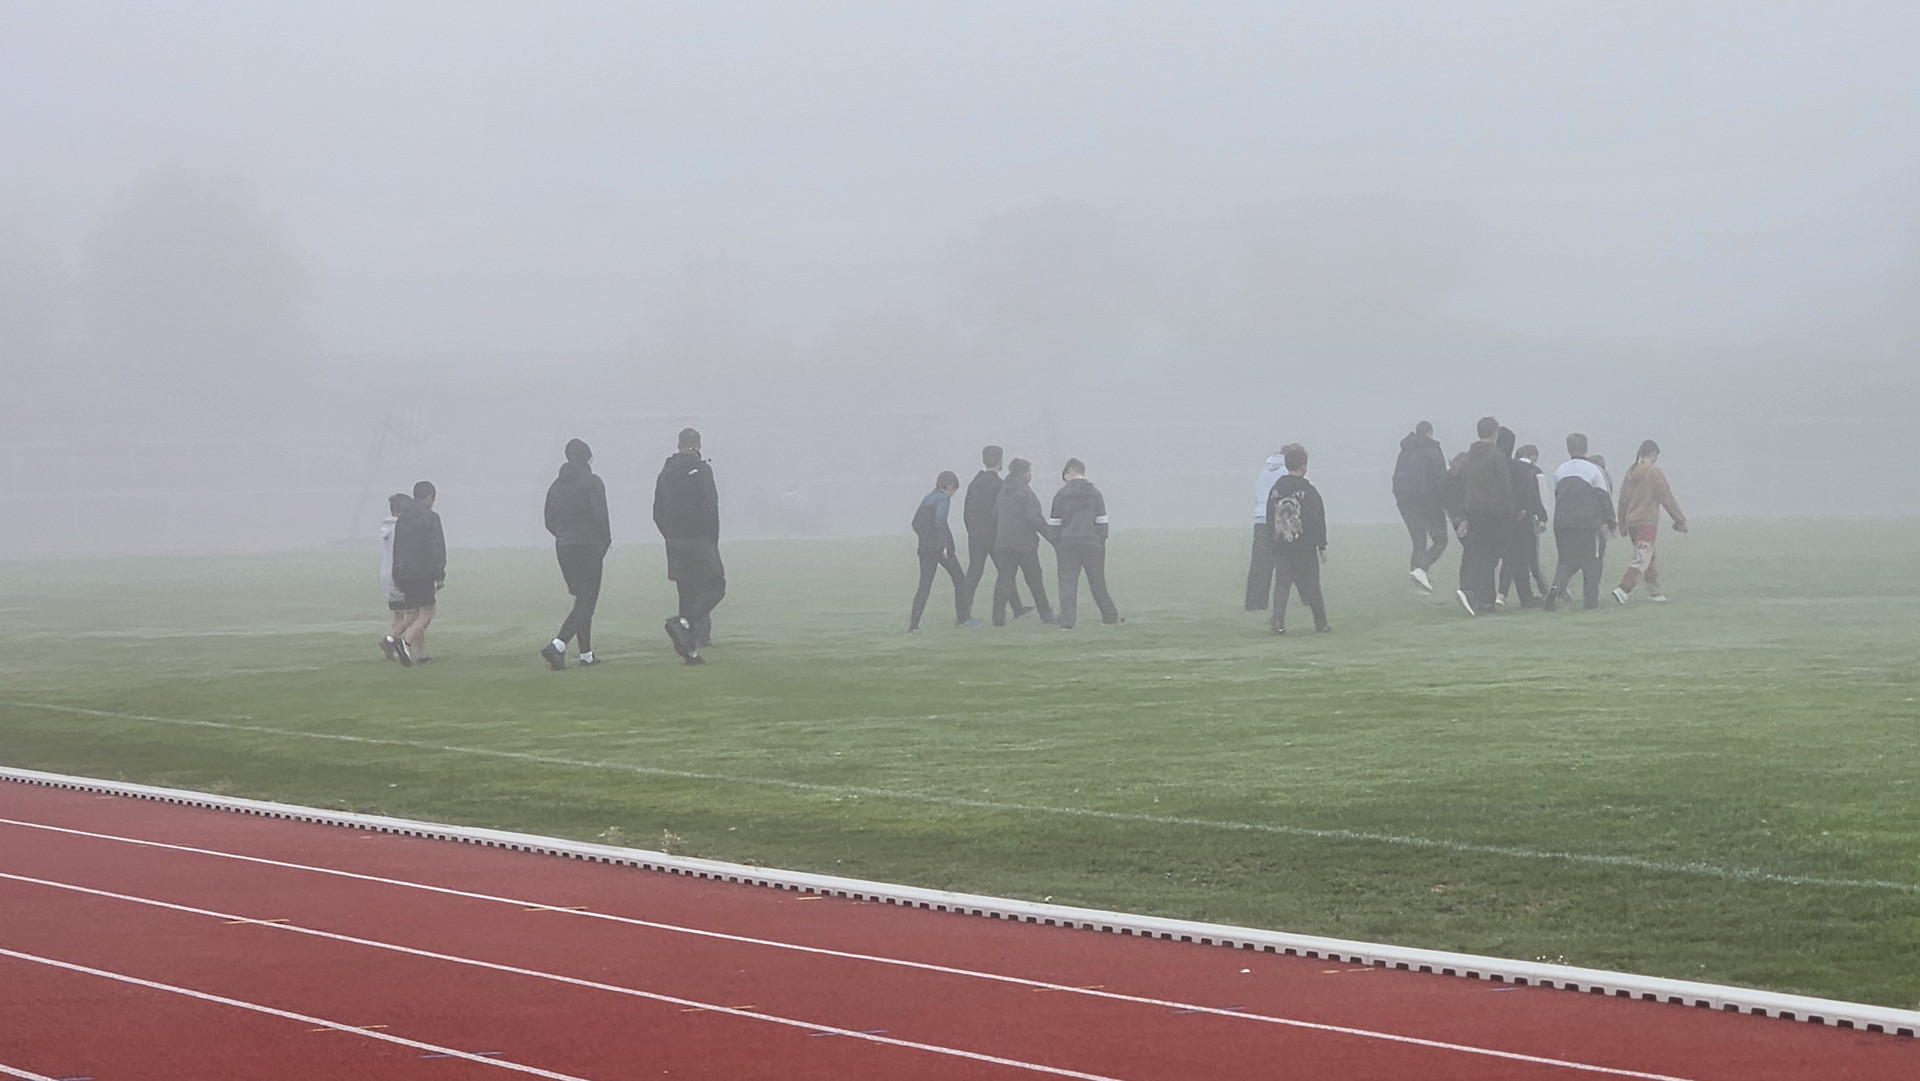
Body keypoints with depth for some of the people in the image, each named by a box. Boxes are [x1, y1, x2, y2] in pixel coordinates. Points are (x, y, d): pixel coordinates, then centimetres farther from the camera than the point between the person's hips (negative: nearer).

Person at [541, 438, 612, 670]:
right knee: (586, 602, -5)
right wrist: (605, 543, 0)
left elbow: (549, 522, 10)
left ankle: (586, 654, 15)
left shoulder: (556, 485, 9)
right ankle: (557, 645, -22)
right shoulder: (592, 483, -9)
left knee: (582, 599, 16)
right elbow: (600, 518, -13)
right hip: (588, 548, -6)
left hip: (563, 548, 7)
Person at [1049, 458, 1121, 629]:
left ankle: (1066, 621, -9)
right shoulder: (1095, 493, 3)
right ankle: (1110, 616, 19)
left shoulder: (1061, 494, -1)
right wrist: (1102, 542, 11)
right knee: (1097, 582, 11)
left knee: (1067, 581, -1)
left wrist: (1056, 545, 10)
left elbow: (1054, 524, 1)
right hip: (1092, 543, 1)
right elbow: (1102, 522, 3)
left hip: (1068, 544, -1)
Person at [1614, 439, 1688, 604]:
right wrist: (1681, 520, 0)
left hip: (1631, 522, 8)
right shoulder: (1653, 472, -11)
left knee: (1652, 556, 18)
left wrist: (1622, 523, 24)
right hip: (1647, 522, -8)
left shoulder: (1630, 471, 9)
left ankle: (1655, 591, 20)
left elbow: (1623, 499, 15)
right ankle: (1622, 589, -20)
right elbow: (1667, 498, -8)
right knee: (1642, 559, -7)